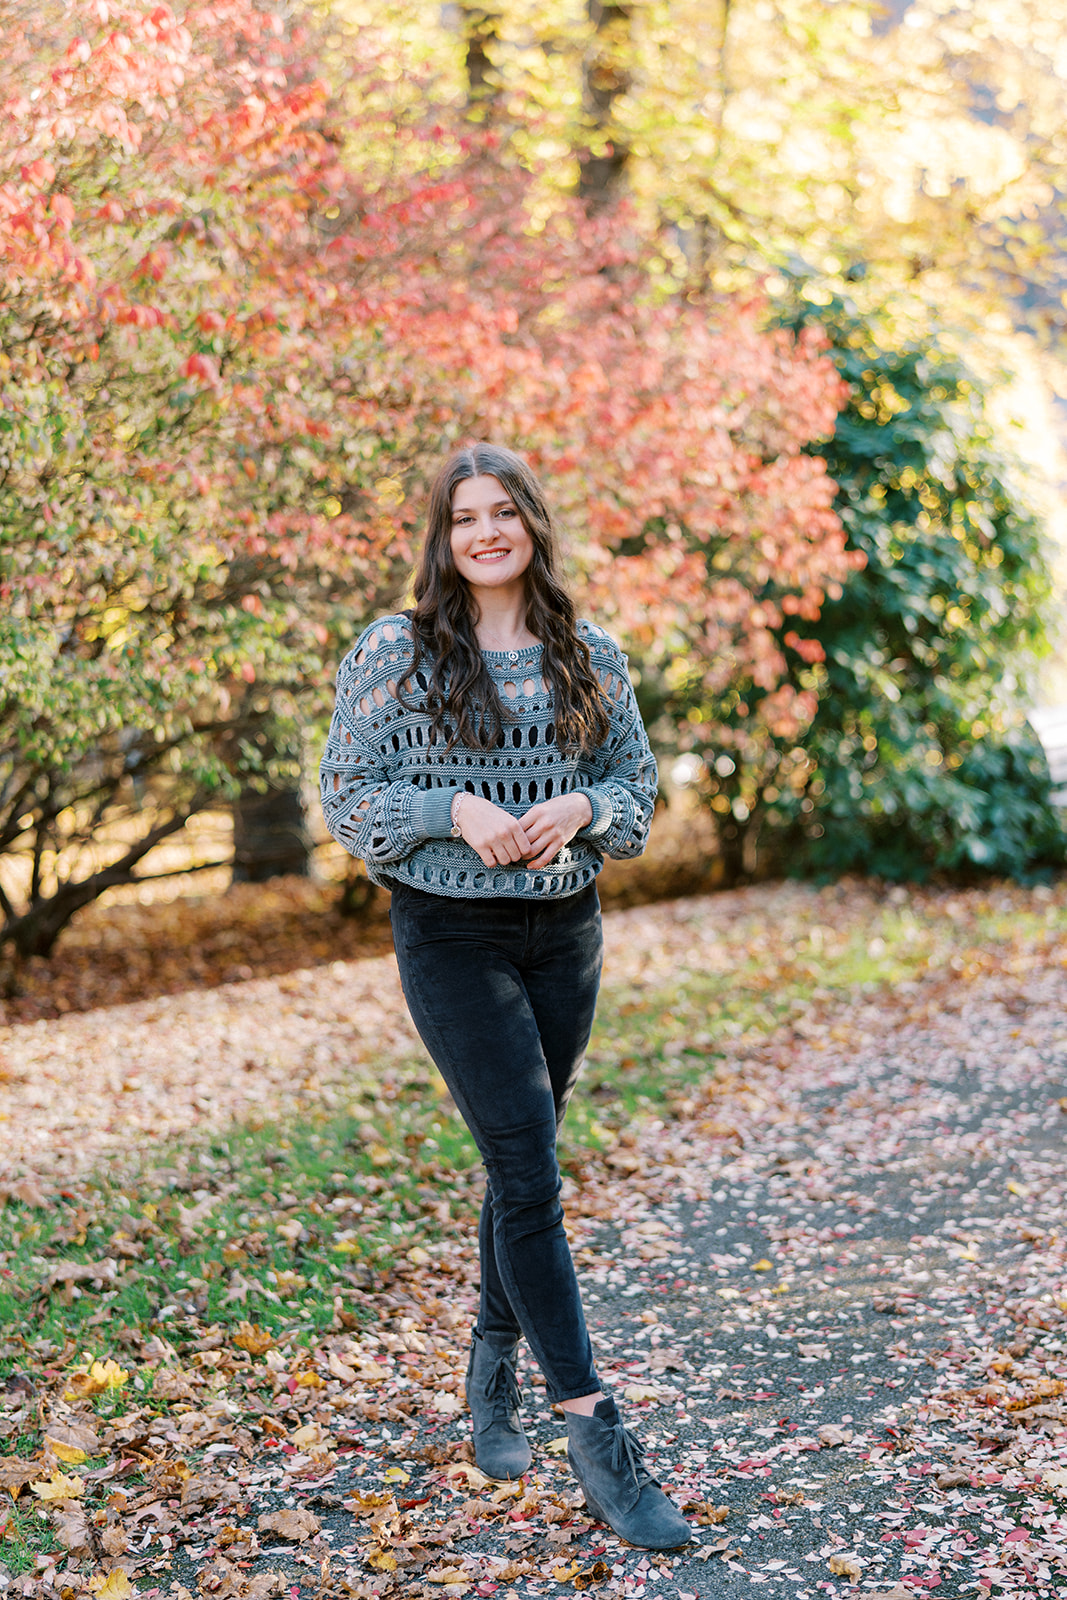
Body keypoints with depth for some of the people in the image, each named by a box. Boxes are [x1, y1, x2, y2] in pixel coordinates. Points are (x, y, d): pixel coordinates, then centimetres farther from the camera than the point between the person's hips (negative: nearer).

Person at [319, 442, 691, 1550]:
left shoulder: (591, 658, 6)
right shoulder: (395, 651, -4)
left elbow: (639, 788, 11)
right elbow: (347, 798, -4)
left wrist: (580, 806, -11)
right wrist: (455, 808, -19)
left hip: (565, 931, 4)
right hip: (451, 933, -4)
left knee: (522, 1161, 14)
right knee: (528, 1169, -10)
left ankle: (492, 1376, 35)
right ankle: (596, 1440, -6)